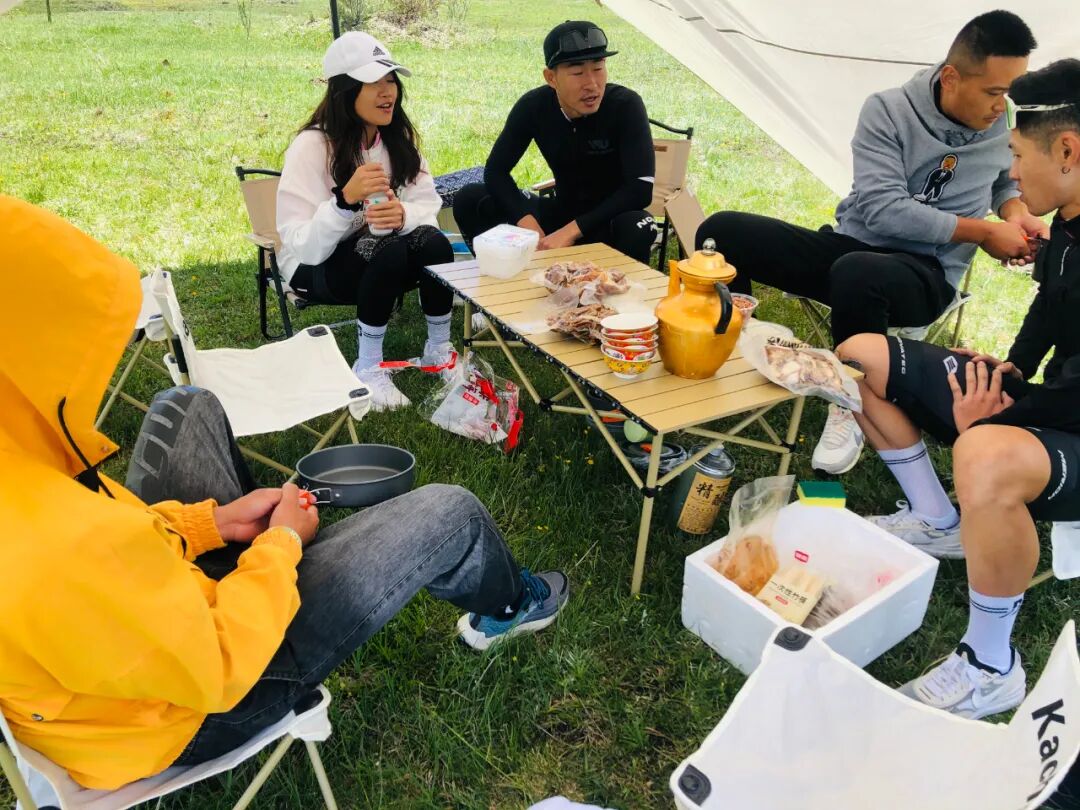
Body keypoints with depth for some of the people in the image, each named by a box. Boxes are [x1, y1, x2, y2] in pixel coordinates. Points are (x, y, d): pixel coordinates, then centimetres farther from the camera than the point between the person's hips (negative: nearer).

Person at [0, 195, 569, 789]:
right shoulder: (68, 552, -44)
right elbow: (221, 672, -28)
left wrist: (213, 520, -3)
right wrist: (282, 546, -14)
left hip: (114, 639, 8)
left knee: (186, 407, 18)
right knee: (451, 515, -3)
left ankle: (253, 535, 41)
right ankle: (506, 608, 34)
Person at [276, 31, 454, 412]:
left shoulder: (397, 136, -3)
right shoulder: (312, 146, -21)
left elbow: (428, 204, -9)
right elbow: (302, 244, -25)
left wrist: (402, 214, -32)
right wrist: (346, 198, -41)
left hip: (378, 250, 5)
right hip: (316, 265, -4)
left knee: (434, 243, -26)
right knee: (390, 252, -34)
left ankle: (439, 351, -8)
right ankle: (368, 367, -19)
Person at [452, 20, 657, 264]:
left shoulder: (625, 105, -21)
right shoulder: (533, 106, -11)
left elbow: (640, 189, -27)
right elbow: (496, 171, -9)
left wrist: (572, 230, -33)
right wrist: (527, 224, -27)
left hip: (613, 218, -3)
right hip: (562, 211, 3)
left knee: (636, 228, -39)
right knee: (469, 200, -14)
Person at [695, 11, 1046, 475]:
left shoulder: (1006, 127, 0)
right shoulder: (888, 111, -8)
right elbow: (881, 209, -18)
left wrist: (1016, 212, 0)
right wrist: (982, 232, -17)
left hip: (926, 275, -1)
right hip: (849, 244, 1)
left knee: (856, 273, -41)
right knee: (723, 231, -17)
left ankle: (853, 406, -16)